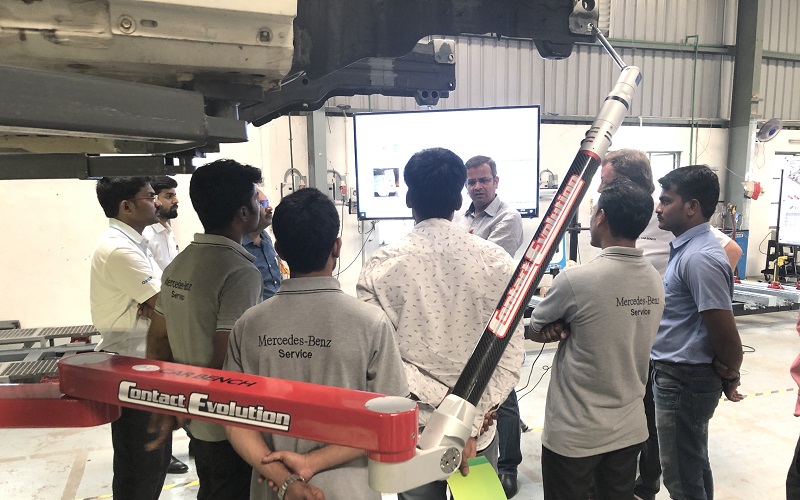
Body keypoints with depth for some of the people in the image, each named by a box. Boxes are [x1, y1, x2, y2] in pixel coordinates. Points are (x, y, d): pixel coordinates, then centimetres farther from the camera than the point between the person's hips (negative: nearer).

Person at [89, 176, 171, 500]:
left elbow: (158, 295, 6)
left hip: (143, 360, 10)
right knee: (139, 465, 5)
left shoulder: (131, 242, 10)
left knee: (156, 455, 21)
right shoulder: (120, 249, -22)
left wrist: (150, 305, -14)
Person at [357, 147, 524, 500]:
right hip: (479, 429, 1)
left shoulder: (382, 266, -13)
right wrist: (471, 421, -12)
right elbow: (510, 358, -12)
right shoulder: (497, 261, -9)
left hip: (411, 431, 0)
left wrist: (443, 397, -14)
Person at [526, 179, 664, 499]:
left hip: (575, 434, -5)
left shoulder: (576, 279, -22)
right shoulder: (655, 280, -2)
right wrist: (572, 328, -5)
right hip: (629, 428, 6)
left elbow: (533, 331, -7)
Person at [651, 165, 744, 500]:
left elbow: (725, 333, -22)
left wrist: (730, 378, -4)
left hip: (684, 382, -9)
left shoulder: (699, 258, -24)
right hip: (679, 376, 9)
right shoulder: (686, 247, 8)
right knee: (694, 465, 23)